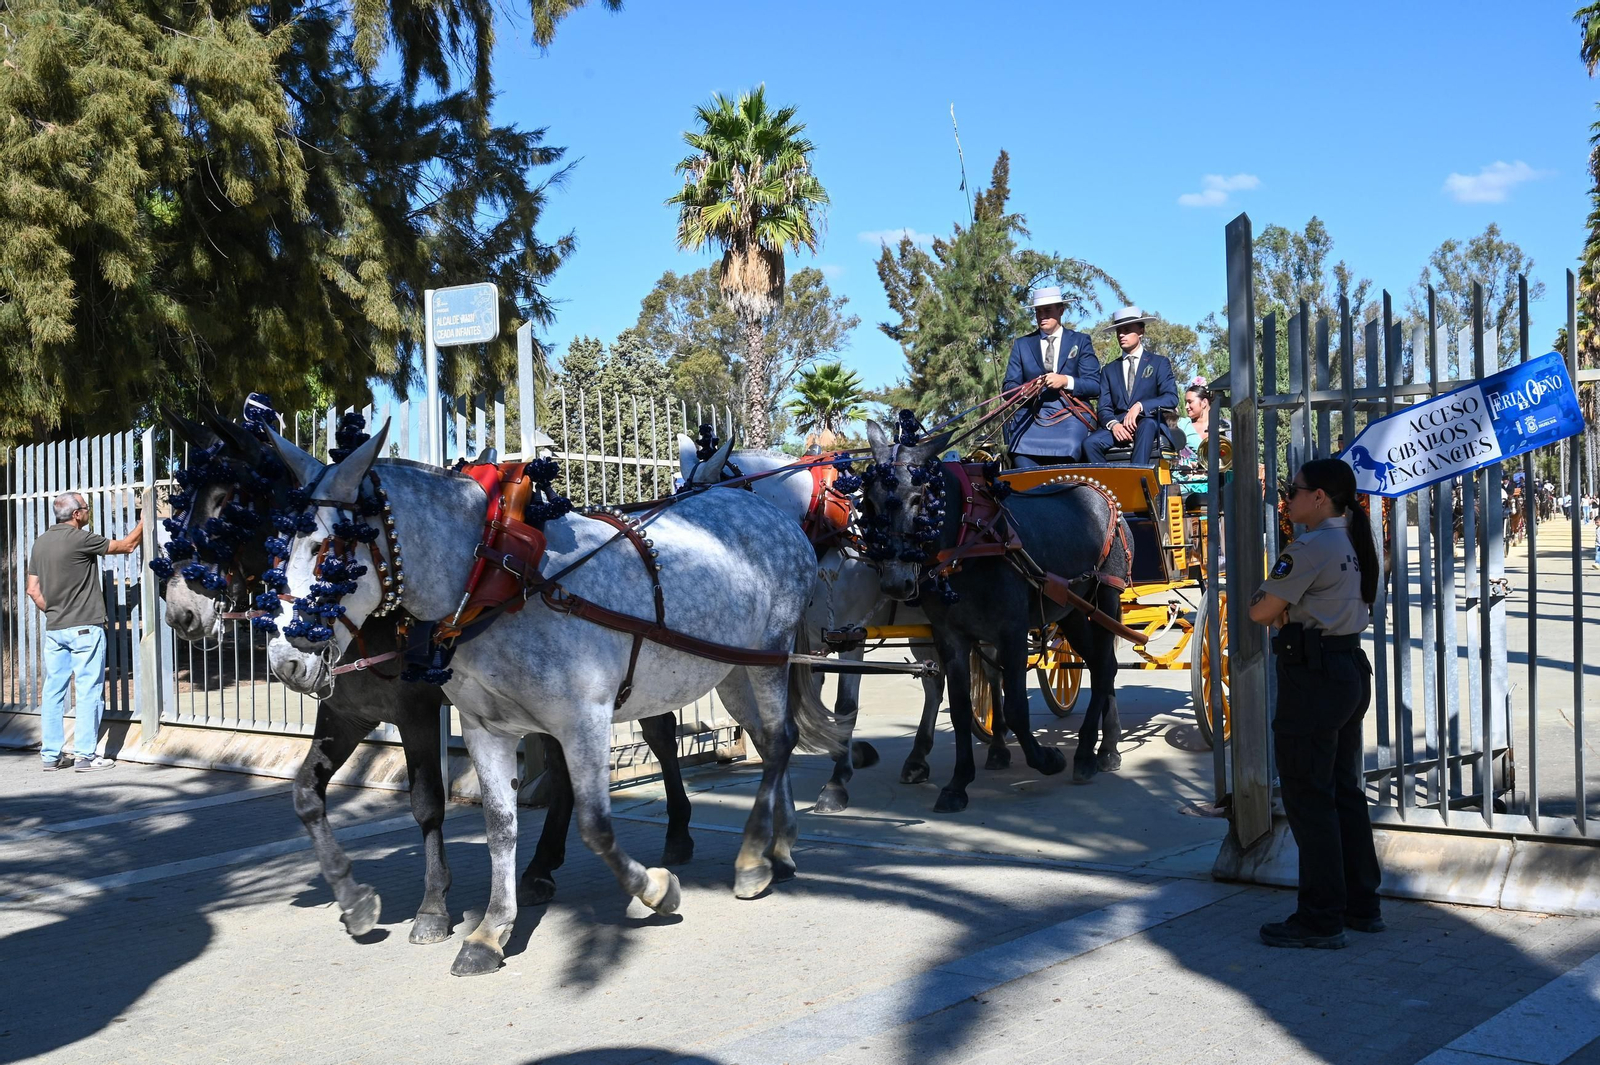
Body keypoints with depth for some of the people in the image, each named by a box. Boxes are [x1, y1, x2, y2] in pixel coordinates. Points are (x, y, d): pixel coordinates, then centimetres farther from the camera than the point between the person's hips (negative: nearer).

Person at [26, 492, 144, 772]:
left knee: (53, 691, 9)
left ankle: (52, 755, 13)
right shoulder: (80, 539, -13)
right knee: (89, 691, -2)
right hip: (84, 628, -7)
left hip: (54, 629, 7)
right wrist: (144, 521, 11)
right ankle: (85, 755, -1)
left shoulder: (41, 542, 9)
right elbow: (127, 545, -3)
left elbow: (33, 589, 11)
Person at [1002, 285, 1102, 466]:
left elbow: (1094, 386, 6)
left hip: (1071, 415, -1)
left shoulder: (1080, 341, 14)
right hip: (1032, 415, 1)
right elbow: (1009, 387, 12)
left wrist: (1066, 381, -13)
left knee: (1067, 448, -33)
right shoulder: (1022, 344, 19)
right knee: (1020, 449, -30)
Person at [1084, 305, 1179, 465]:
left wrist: (1140, 406, -19)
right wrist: (1113, 424, -14)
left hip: (1150, 427, -3)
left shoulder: (1159, 363, 12)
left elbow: (1171, 398, -2)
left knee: (1147, 423, -39)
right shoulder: (1109, 370, 20)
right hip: (1119, 427, 3)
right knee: (1090, 443, -29)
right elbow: (1104, 408, 11)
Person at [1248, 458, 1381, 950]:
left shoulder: (1309, 549, -17)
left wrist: (1280, 611, 7)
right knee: (1346, 792, 16)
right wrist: (1291, 612, 3)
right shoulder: (1355, 545, 11)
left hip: (1312, 677, -10)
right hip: (1351, 668, 10)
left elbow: (1259, 612, -13)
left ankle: (1321, 919, 3)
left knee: (1309, 799, -2)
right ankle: (1361, 904, 24)